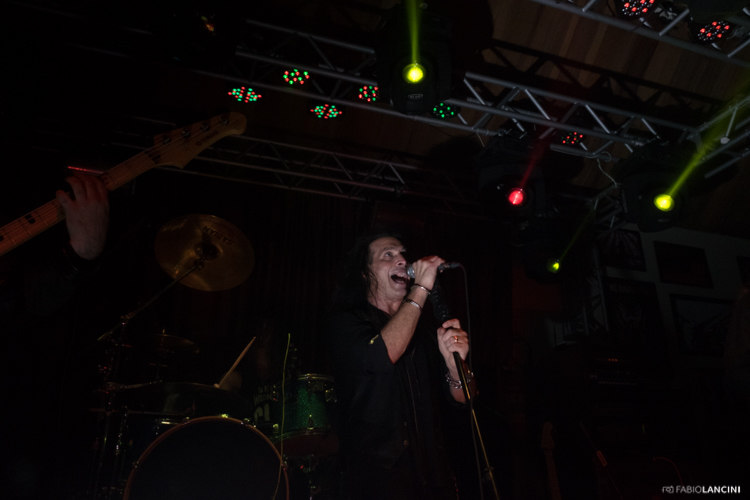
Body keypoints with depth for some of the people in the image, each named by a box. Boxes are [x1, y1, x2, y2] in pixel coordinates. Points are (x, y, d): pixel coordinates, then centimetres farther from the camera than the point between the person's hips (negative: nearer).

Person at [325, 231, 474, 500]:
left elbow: (461, 397, 8)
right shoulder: (344, 322, -4)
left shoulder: (421, 329, 11)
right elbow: (381, 355, -25)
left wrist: (453, 362, -15)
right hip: (375, 476, -5)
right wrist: (421, 289, -18)